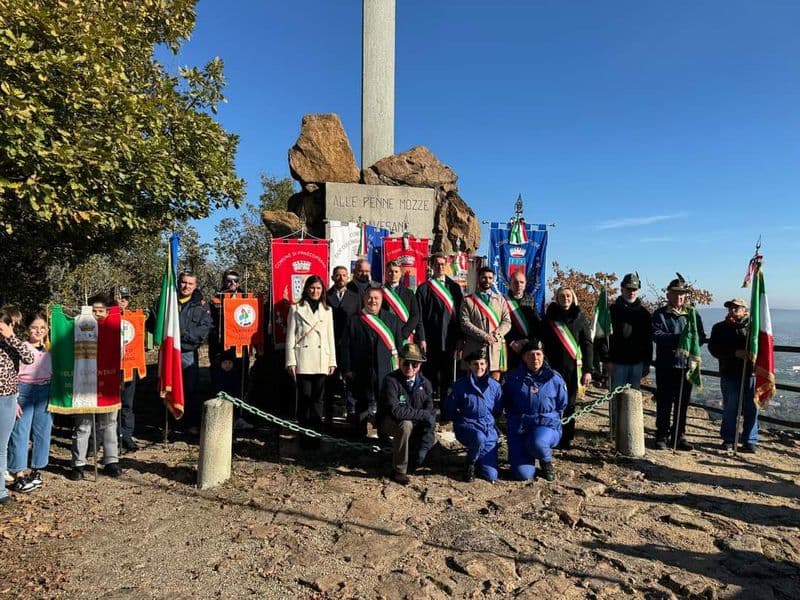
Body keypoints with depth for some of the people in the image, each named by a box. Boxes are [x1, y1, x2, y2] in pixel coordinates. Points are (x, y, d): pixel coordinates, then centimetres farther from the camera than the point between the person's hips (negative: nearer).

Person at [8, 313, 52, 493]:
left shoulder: (49, 350, 10)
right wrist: (13, 399, -13)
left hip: (45, 392, 4)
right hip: (24, 391, -4)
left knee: (42, 432, 8)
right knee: (20, 433, -3)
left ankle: (36, 471, 20)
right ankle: (19, 476, 3)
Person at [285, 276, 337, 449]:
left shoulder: (327, 310, 16)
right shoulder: (296, 309, 7)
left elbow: (330, 337, 15)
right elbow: (290, 336, 3)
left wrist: (332, 361, 8)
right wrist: (291, 361, -4)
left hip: (321, 361, 3)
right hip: (303, 360, -2)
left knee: (318, 399, 3)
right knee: (304, 398, -2)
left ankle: (315, 435, 9)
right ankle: (304, 436, 6)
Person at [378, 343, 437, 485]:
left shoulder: (424, 382, -9)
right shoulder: (391, 381, -25)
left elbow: (430, 411, -11)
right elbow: (395, 411, -35)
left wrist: (423, 448, -20)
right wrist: (423, 415, -28)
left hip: (415, 424, 6)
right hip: (390, 422, -5)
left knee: (431, 440, -12)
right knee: (406, 425, -34)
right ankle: (398, 471, -20)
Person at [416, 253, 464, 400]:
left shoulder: (454, 287, 10)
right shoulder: (424, 289, 2)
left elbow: (459, 313, 9)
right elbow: (419, 316, -2)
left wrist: (460, 338, 4)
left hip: (450, 340, 3)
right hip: (431, 342, -3)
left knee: (448, 377, 9)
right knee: (430, 377, 2)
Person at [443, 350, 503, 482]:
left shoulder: (495, 386, -1)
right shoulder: (460, 385, -8)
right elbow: (449, 411, 1)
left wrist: (487, 418, 7)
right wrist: (462, 418, -2)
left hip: (489, 428, 3)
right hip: (467, 426, -2)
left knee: (491, 476, -4)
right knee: (479, 437, -40)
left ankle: (477, 458, 30)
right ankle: (470, 465, -7)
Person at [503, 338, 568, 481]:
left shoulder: (554, 378, 1)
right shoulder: (513, 378, 2)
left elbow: (562, 405, 15)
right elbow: (506, 404, 16)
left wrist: (548, 419, 8)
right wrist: (517, 419, 8)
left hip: (547, 426, 0)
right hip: (519, 427, 1)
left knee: (537, 443, -38)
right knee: (523, 474, -16)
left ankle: (546, 462, 1)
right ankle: (525, 455, 21)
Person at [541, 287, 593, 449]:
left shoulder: (580, 318, 4)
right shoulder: (549, 317, 5)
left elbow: (587, 345, 3)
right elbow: (543, 343, 3)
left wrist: (587, 370, -3)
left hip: (573, 369, 0)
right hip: (552, 367, 0)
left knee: (569, 405, 6)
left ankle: (566, 440, 15)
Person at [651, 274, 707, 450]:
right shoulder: (660, 314, 1)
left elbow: (701, 337, 5)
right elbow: (656, 335, -14)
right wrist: (678, 338, -24)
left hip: (687, 365, 3)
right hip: (666, 365, -3)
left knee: (683, 403, 10)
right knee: (664, 403, 1)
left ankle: (679, 436, 22)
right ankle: (661, 437, 10)